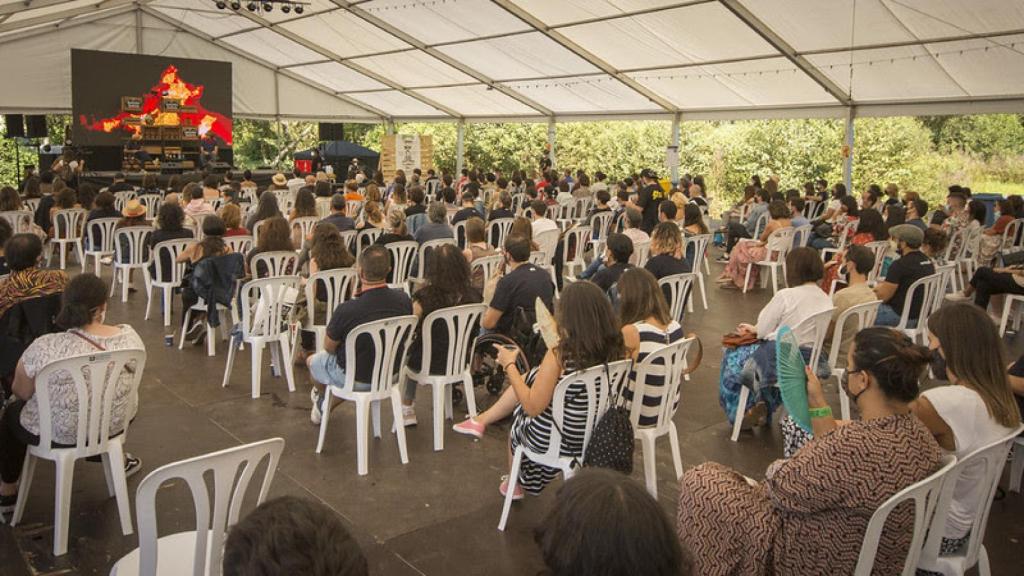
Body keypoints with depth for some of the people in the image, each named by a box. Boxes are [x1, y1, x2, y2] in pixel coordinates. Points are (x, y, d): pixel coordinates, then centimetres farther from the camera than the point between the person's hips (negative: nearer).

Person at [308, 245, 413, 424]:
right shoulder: (404, 300, -18)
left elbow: (329, 348, -13)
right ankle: (324, 408, 47)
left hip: (355, 379, -4)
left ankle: (322, 398, 56)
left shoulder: (346, 310, -33)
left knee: (312, 361, 26)